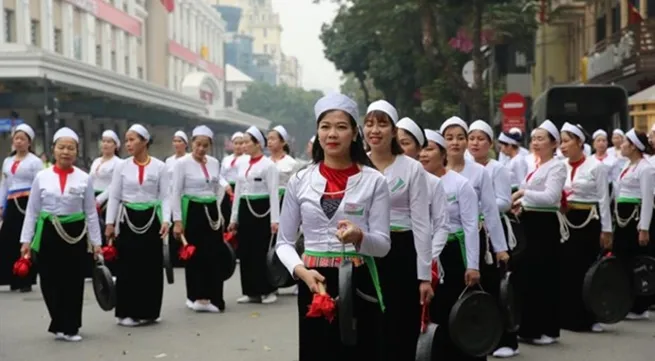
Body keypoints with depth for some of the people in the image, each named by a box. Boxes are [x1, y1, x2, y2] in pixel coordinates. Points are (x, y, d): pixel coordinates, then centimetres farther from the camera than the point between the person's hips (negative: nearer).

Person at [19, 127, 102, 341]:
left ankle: (69, 327, 18)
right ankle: (61, 325, 20)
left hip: (75, 233, 0)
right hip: (48, 233, 0)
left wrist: (96, 242, 3)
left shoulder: (84, 178, 1)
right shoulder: (42, 177, 1)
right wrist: (26, 240, 1)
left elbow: (91, 213, 4)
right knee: (50, 281, 2)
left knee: (74, 282, 3)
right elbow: (32, 211, 4)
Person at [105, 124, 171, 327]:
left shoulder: (159, 167, 0)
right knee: (127, 266, 0)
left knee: (152, 265, 3)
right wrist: (110, 223, -2)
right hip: (128, 219, 0)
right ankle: (127, 313, 7)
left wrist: (165, 220, -12)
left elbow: (165, 196, -1)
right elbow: (114, 197, 3)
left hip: (151, 218, 0)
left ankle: (148, 311, 14)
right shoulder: (122, 166, 2)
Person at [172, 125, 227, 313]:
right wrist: (177, 220, -13)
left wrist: (217, 210, 12)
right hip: (192, 211, -5)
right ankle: (197, 297, 11)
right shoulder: (182, 163, -8)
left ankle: (212, 297, 9)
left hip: (211, 211, 5)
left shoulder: (214, 163, 7)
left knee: (214, 254, 1)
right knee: (195, 254, 1)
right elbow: (176, 193, -9)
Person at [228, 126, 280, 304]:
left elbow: (274, 193, -11)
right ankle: (251, 291, 14)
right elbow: (238, 191, 16)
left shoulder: (268, 165, -8)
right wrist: (234, 217, 14)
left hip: (261, 209, -7)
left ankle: (268, 290, 6)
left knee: (262, 251, -5)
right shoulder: (243, 165, 12)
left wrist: (275, 219, -17)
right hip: (245, 209, 7)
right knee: (245, 251, 6)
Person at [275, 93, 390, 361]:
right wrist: (301, 271, -13)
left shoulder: (373, 181, -1)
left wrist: (359, 237, -24)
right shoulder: (300, 181, 4)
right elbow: (284, 242, 7)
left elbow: (383, 245, -3)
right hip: (314, 284, 1)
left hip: (358, 284, -1)